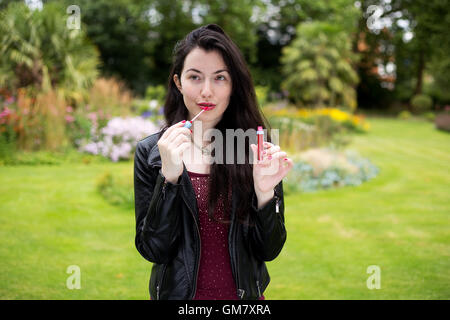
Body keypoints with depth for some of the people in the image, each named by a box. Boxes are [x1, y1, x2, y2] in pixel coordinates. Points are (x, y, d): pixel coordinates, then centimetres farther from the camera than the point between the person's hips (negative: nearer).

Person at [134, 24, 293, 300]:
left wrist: (265, 192, -25)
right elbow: (152, 250, -13)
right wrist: (169, 176, -24)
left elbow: (269, 251, -8)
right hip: (177, 293, 0)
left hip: (245, 294, 1)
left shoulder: (256, 149, -9)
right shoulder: (150, 151, -9)